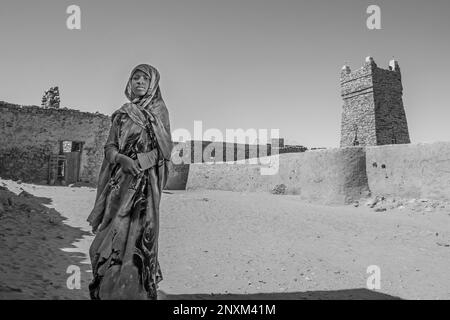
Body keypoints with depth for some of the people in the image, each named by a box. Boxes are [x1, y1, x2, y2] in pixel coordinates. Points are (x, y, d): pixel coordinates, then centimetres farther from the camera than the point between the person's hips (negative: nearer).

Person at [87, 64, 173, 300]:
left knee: (133, 234, -10)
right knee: (111, 235, 2)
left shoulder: (159, 110, 5)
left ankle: (136, 291, -2)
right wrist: (121, 159, -14)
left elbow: (164, 149, -3)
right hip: (119, 181, 4)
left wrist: (138, 162, -17)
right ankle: (107, 290, 14)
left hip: (145, 181, -4)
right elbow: (109, 146, 8)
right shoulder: (121, 114, 16)